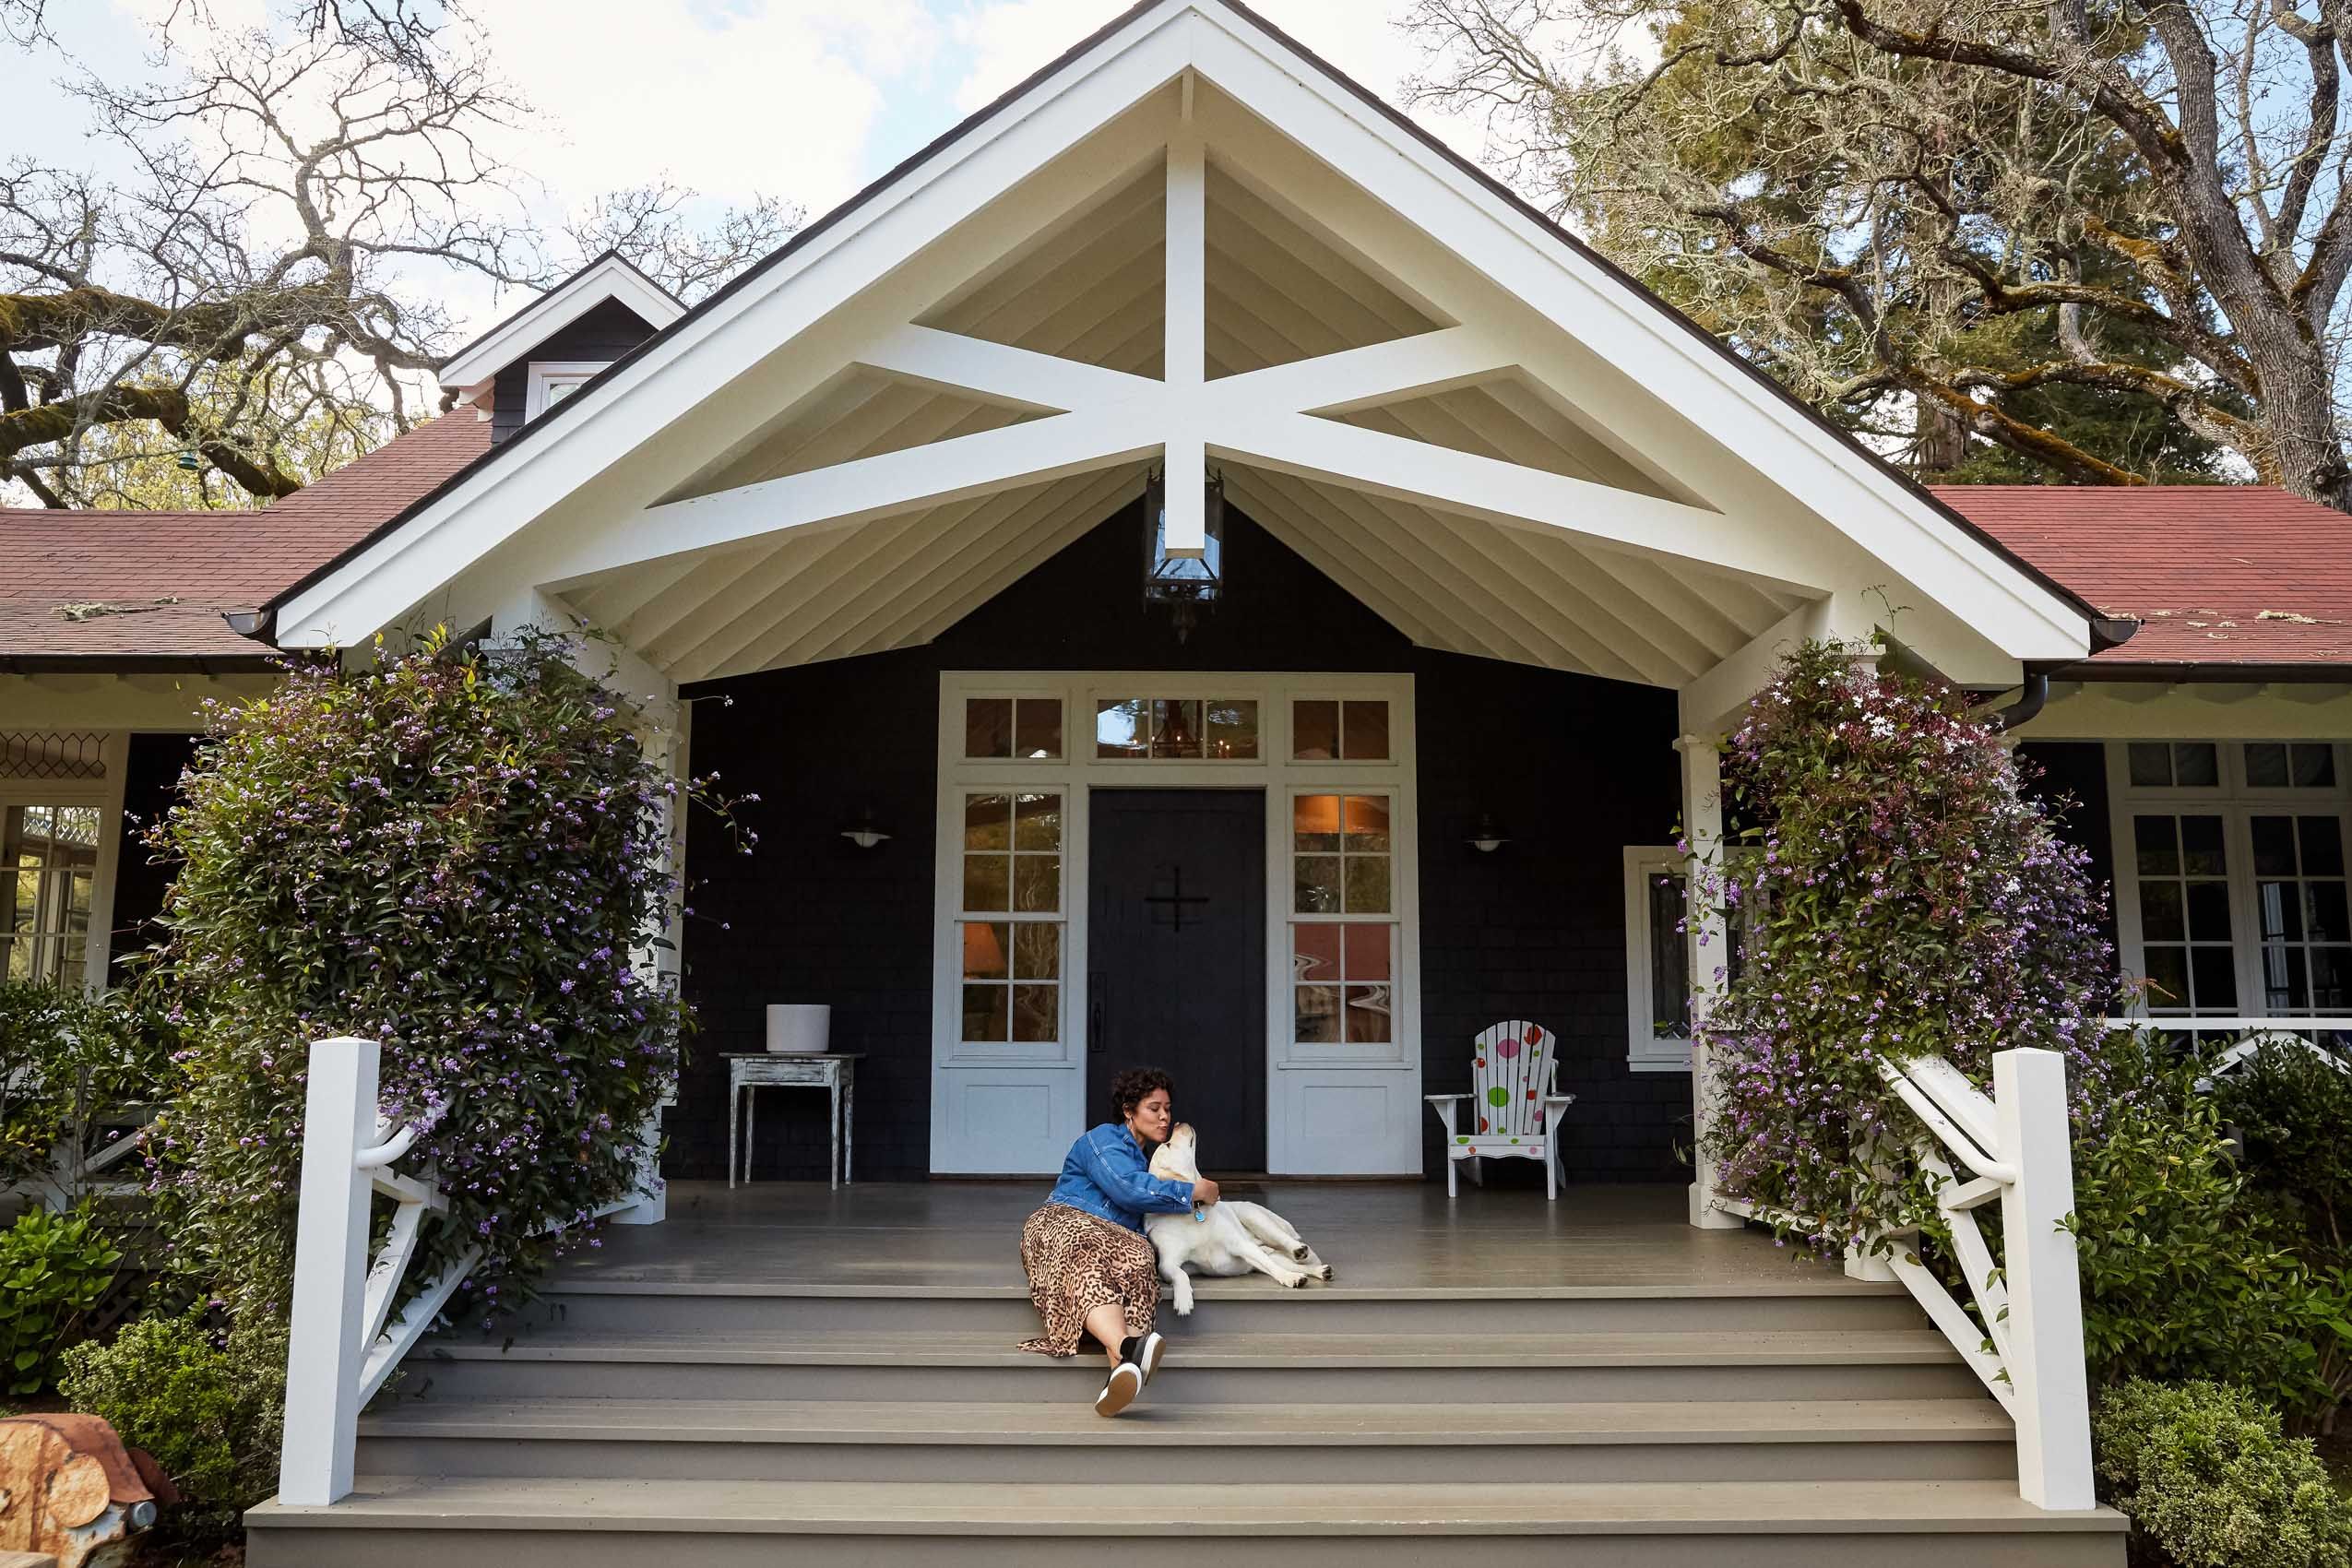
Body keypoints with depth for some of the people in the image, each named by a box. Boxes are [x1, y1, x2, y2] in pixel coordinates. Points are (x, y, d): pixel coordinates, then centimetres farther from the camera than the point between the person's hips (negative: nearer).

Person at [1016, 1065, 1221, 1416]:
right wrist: (1194, 1192, -7)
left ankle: (1121, 1370, -63)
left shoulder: (1150, 1159, 32)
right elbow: (1129, 1189, -13)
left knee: (1136, 1256, -35)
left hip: (1117, 1238, 5)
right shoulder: (1104, 1139, 5)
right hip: (1064, 1221, -5)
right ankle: (1129, 1348, -72)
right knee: (1088, 1257, -43)